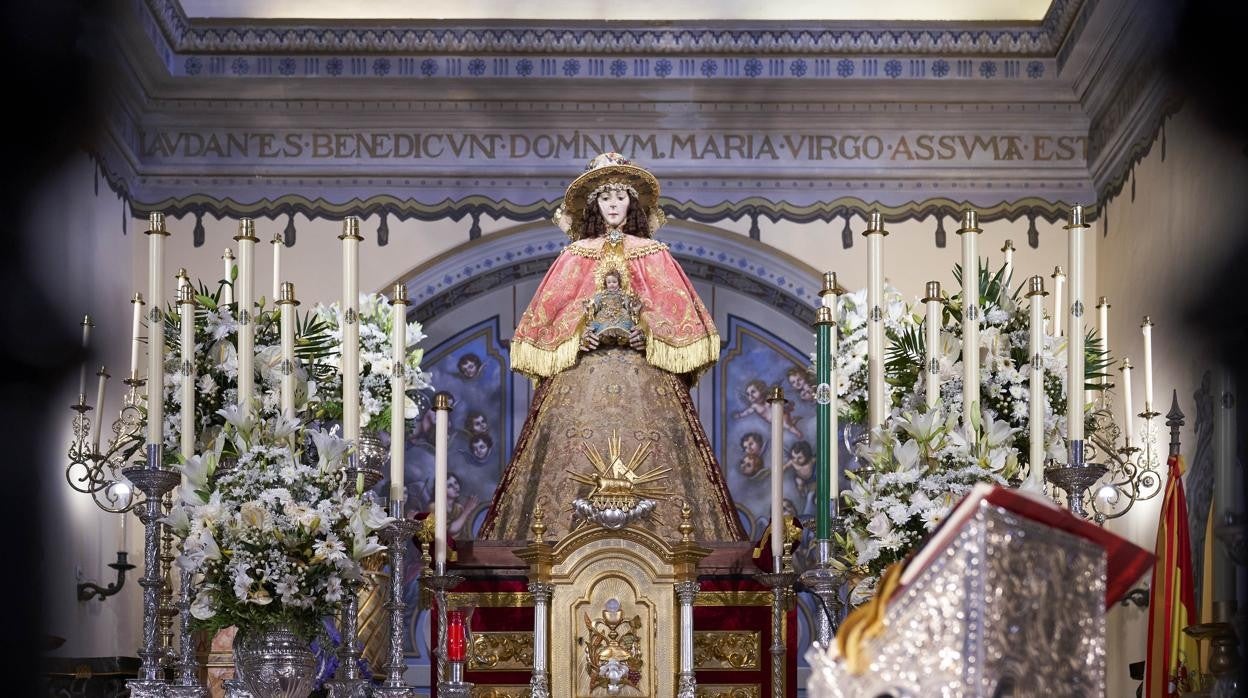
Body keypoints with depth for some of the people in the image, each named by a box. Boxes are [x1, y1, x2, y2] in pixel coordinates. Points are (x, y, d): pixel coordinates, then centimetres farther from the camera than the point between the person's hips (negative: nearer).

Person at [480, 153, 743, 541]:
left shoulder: (652, 254, 10)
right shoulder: (577, 255, 11)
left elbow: (679, 310, 5)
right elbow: (547, 311, 7)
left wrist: (649, 332, -12)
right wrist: (577, 333, -11)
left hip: (643, 372, 0)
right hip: (583, 369, 1)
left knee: (644, 457, -11)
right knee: (578, 450, -11)